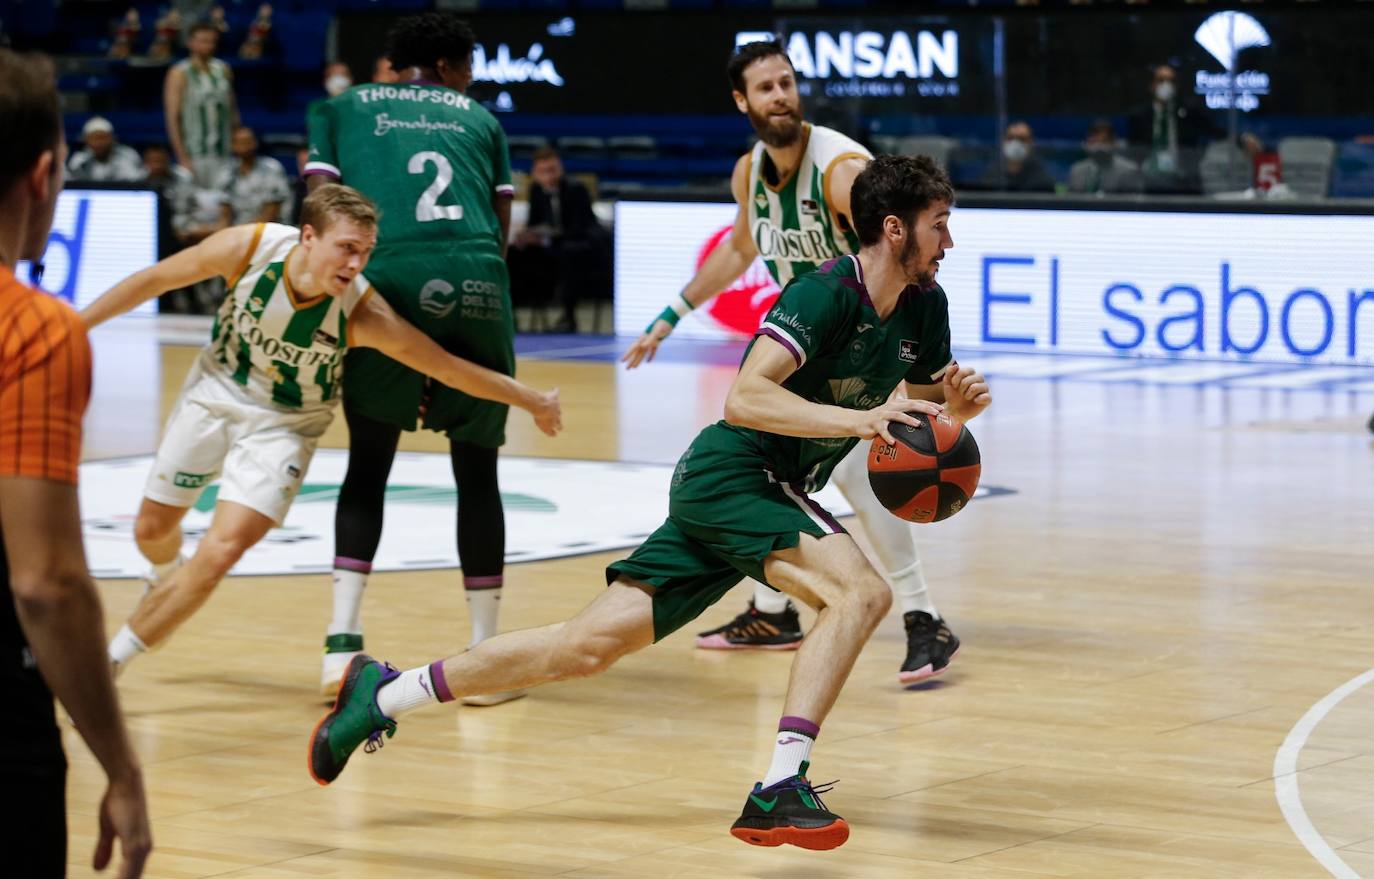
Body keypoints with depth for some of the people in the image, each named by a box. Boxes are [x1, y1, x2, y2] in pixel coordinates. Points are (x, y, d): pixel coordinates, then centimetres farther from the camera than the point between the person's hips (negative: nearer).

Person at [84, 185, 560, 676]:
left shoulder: (364, 316, -32)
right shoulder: (248, 248, -29)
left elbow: (450, 368, -21)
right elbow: (154, 280, -13)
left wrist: (531, 401, -14)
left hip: (284, 424, -2)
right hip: (216, 391, 2)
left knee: (220, 553, -18)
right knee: (153, 530, 14)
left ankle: (112, 659, 1)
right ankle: (168, 581, 53)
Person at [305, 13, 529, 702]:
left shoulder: (343, 109, 24)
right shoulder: (478, 118, 26)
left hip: (387, 281, 0)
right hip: (476, 283, 1)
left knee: (367, 469, 12)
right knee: (477, 471, 11)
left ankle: (342, 639, -1)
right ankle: (485, 657, 12)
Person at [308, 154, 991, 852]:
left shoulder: (924, 305, 7)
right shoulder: (829, 292, -18)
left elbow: (922, 419, 18)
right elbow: (744, 397, -29)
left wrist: (959, 405, -4)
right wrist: (859, 419, -36)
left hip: (763, 493, 8)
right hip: (728, 474, -8)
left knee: (588, 646, 7)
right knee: (861, 590, -27)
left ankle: (384, 694, 17)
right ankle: (778, 792, -31)